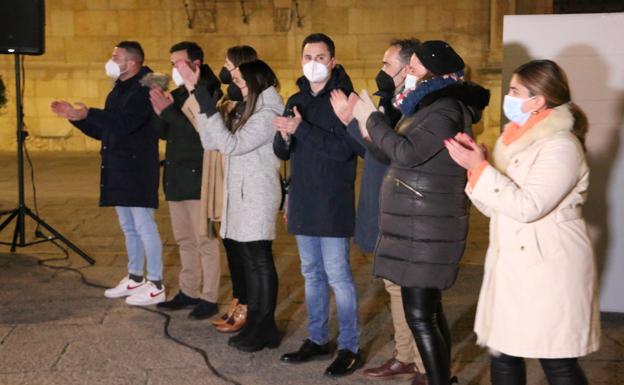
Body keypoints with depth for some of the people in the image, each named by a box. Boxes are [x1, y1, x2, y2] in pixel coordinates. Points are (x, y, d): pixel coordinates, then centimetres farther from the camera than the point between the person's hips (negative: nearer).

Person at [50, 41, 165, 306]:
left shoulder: (144, 90, -13)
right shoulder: (119, 91, 18)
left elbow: (124, 122, -28)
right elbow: (102, 131, 21)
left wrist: (88, 114, -30)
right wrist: (75, 116, 10)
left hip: (138, 171, -10)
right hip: (119, 171, 10)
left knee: (144, 226, -6)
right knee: (129, 228, 16)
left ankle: (156, 286, 1)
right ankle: (135, 279, 28)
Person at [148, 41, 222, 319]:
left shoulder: (208, 93, -11)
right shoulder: (178, 93, 14)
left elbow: (201, 131, -23)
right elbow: (164, 133, 12)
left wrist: (169, 110, -21)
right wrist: (160, 111, -6)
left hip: (198, 178, -9)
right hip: (176, 178, 9)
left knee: (204, 240, -3)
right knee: (184, 239, 15)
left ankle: (209, 298, 4)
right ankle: (189, 292, 25)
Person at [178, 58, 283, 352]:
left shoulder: (267, 115, -12)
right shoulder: (251, 113, 17)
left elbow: (230, 144, -19)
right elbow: (211, 142, 9)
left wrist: (207, 107, -19)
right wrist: (199, 94, 4)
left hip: (257, 198, -9)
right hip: (242, 196, 9)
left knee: (260, 260, -4)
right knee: (248, 260, 12)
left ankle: (265, 326, 4)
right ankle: (255, 323, 19)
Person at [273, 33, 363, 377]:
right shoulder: (296, 100, 11)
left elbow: (344, 148, -21)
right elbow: (282, 153, 8)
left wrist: (302, 129, -24)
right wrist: (284, 138, -14)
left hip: (333, 204, -7)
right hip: (303, 203, 7)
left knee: (337, 276, -3)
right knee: (312, 274, 15)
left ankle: (350, 347, 8)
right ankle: (317, 338, 27)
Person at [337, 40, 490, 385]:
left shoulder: (446, 110, -16)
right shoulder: (434, 106, 16)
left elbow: (407, 153, -25)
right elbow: (404, 153, 14)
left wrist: (371, 118, -12)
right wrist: (364, 123, 6)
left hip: (426, 227, -10)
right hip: (421, 224, 10)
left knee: (420, 315, -8)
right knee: (429, 309, 17)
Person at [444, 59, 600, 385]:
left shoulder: (561, 146, -13)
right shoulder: (516, 138, 14)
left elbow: (527, 207, -23)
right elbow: (494, 206, 12)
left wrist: (479, 168, -20)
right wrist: (476, 161, -1)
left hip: (547, 268, -8)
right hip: (511, 263, 8)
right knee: (502, 352, 8)